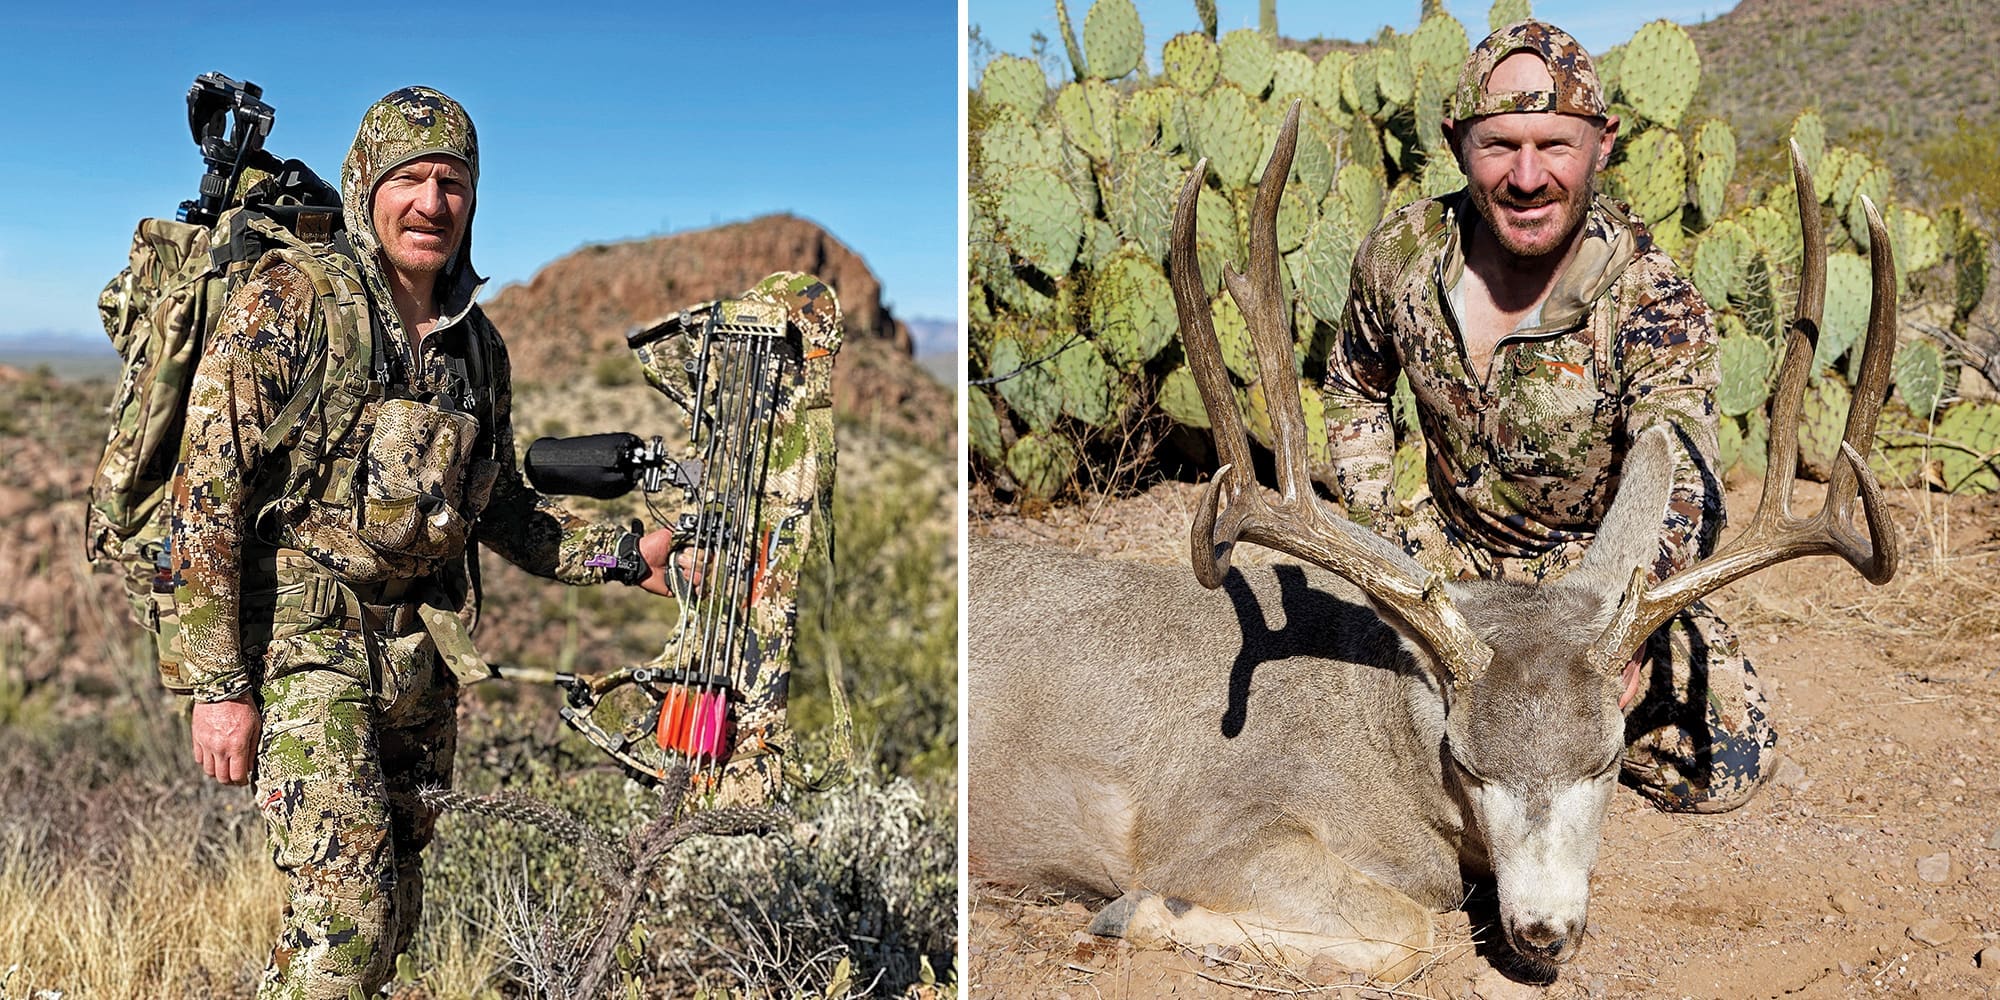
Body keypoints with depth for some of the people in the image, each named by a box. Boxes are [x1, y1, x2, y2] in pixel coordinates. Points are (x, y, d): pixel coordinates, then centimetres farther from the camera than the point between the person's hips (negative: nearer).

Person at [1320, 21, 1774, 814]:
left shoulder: (1650, 299, -24)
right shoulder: (1400, 255, -14)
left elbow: (1678, 486, -37)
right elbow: (1354, 385, 7)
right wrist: (1377, 527, -5)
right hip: (1453, 554, 2)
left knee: (1728, 765, -17)